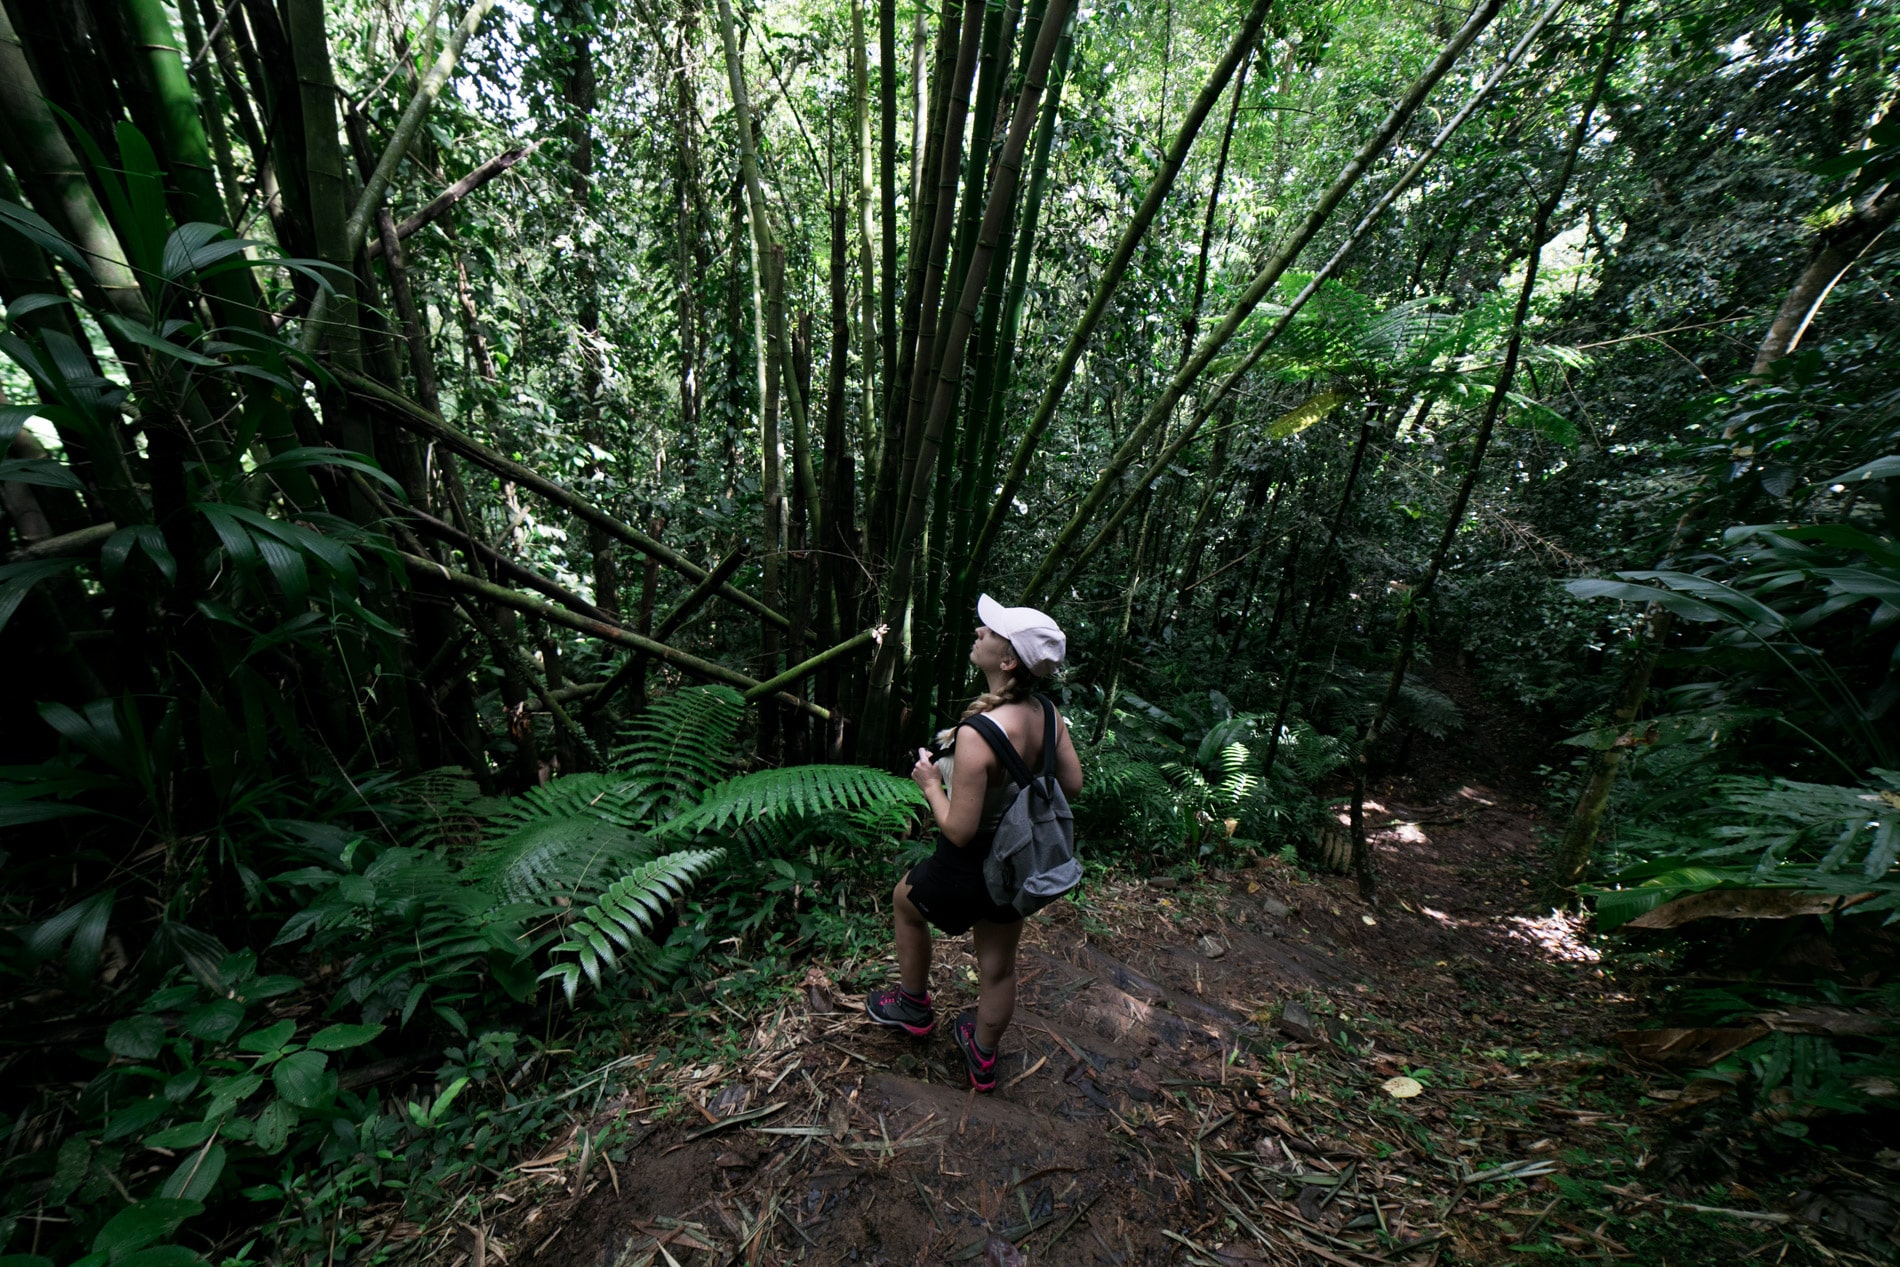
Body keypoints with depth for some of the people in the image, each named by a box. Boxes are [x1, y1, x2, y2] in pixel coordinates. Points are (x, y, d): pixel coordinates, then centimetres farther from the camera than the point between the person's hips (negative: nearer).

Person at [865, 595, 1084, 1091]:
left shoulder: (977, 734, -35)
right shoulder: (1046, 714, -13)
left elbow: (959, 831, -29)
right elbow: (1073, 784, 0)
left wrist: (930, 782, -12)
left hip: (969, 869, -6)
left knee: (905, 901, 27)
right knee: (999, 968, 26)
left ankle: (914, 1007, 48)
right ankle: (983, 1059, 52)